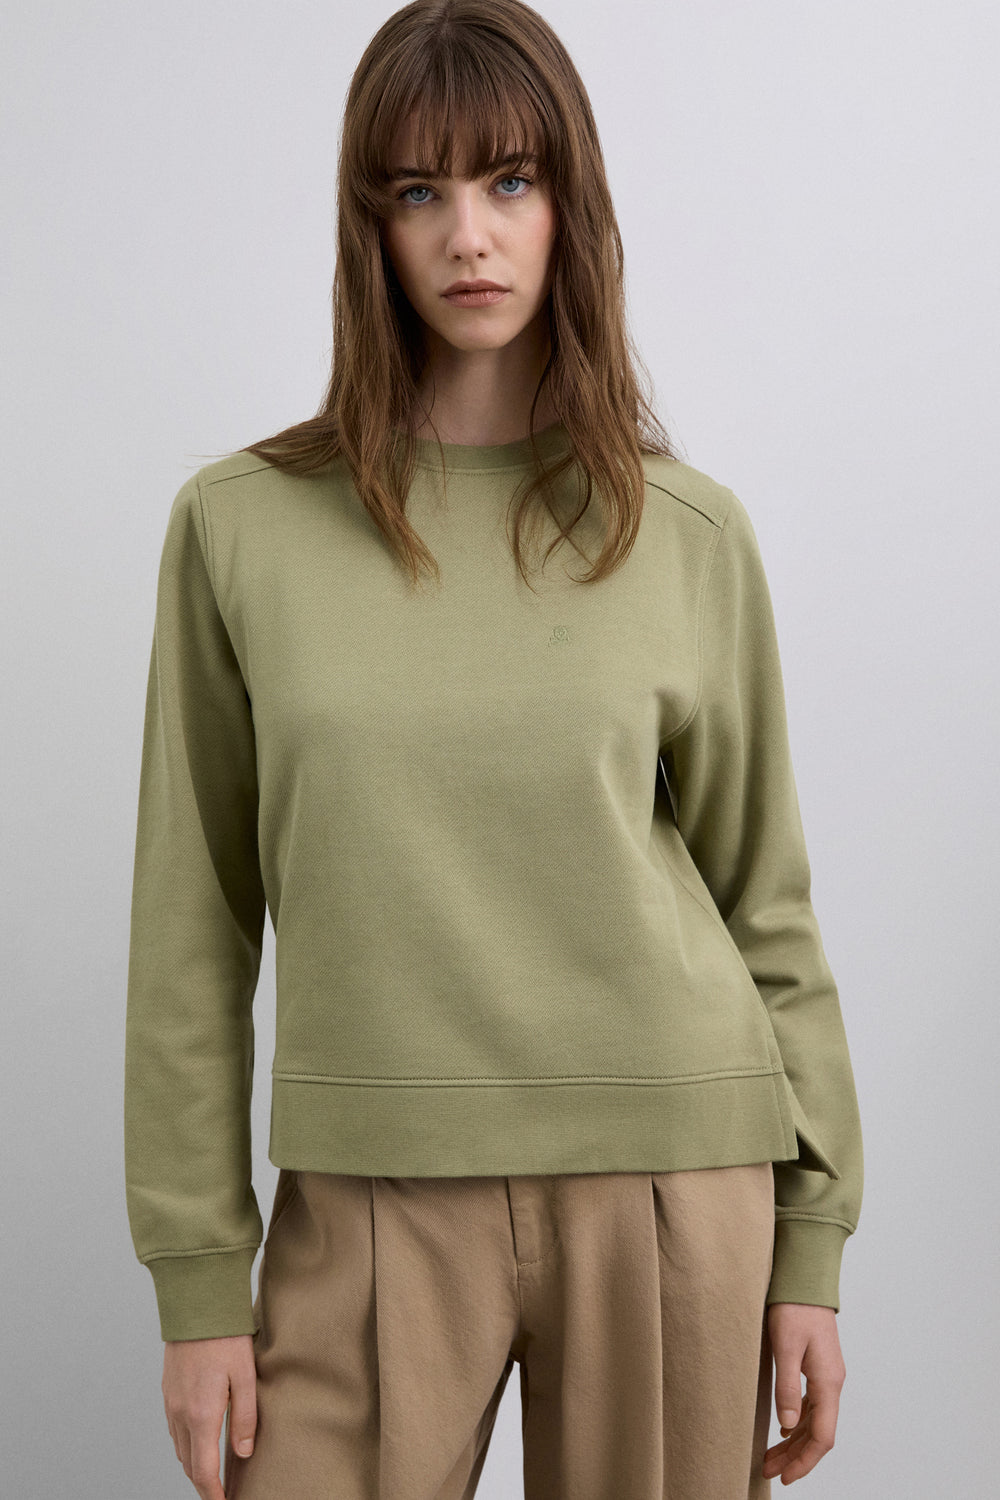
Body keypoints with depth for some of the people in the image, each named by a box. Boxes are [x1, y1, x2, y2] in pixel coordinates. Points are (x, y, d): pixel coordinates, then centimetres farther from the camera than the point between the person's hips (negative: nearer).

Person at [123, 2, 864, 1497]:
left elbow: (768, 905, 7)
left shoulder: (692, 533, 2)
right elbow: (194, 931, 2)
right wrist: (198, 1276, 0)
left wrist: (811, 1246, 6)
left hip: (669, 1179, 1)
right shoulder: (241, 526, 0)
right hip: (373, 1197, 0)